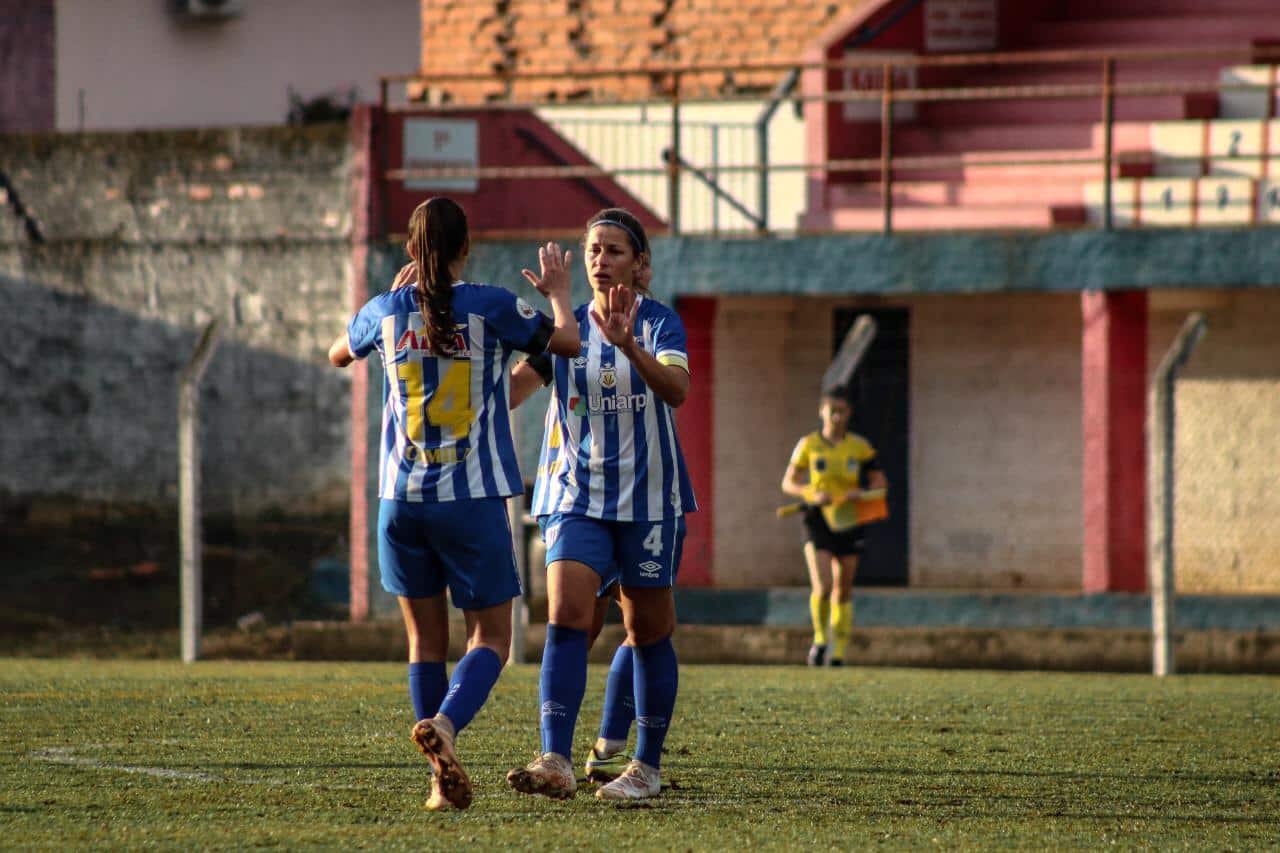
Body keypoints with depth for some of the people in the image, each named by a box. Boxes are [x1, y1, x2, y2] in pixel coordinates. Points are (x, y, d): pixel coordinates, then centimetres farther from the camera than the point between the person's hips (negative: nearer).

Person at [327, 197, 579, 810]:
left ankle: (445, 780, 5)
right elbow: (567, 342, 2)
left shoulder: (386, 312, 3)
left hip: (402, 500, 3)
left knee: (425, 639, 10)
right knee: (490, 636, 3)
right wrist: (558, 292, 21)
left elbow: (338, 354, 24)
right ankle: (444, 724, -25)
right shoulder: (490, 307, -7)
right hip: (473, 500, -3)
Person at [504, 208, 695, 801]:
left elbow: (675, 390, -22)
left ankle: (647, 766, 17)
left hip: (648, 497, -2)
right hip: (577, 496, 2)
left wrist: (628, 345, -39)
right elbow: (512, 386, -2)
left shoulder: (660, 322, -4)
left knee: (647, 631, 4)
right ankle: (555, 763, -25)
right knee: (567, 617, -16)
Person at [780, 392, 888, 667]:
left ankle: (839, 652, 17)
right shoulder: (809, 445, 0)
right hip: (818, 520, -2)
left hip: (848, 521, 2)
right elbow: (788, 482, 4)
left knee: (843, 591, 6)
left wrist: (861, 493, -14)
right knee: (822, 587, -17)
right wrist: (813, 494, -15)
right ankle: (820, 638, 7)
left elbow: (880, 482, 7)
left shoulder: (859, 446, 3)